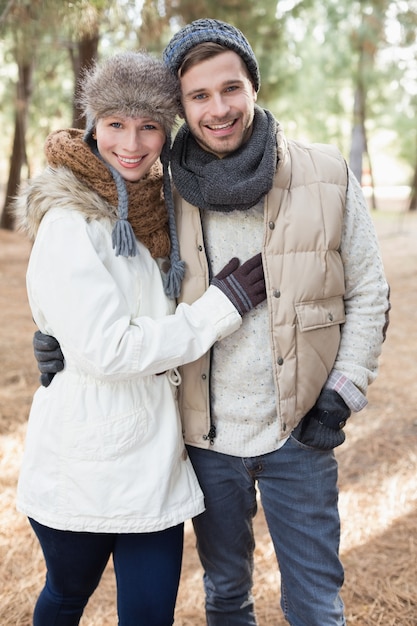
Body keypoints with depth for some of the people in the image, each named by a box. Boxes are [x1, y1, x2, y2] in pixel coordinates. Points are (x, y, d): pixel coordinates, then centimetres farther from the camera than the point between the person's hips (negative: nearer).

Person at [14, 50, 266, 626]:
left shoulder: (156, 207, 8)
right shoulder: (70, 221, -15)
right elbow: (103, 348, -23)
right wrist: (221, 307, -16)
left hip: (155, 456, 6)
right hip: (84, 467, -5)